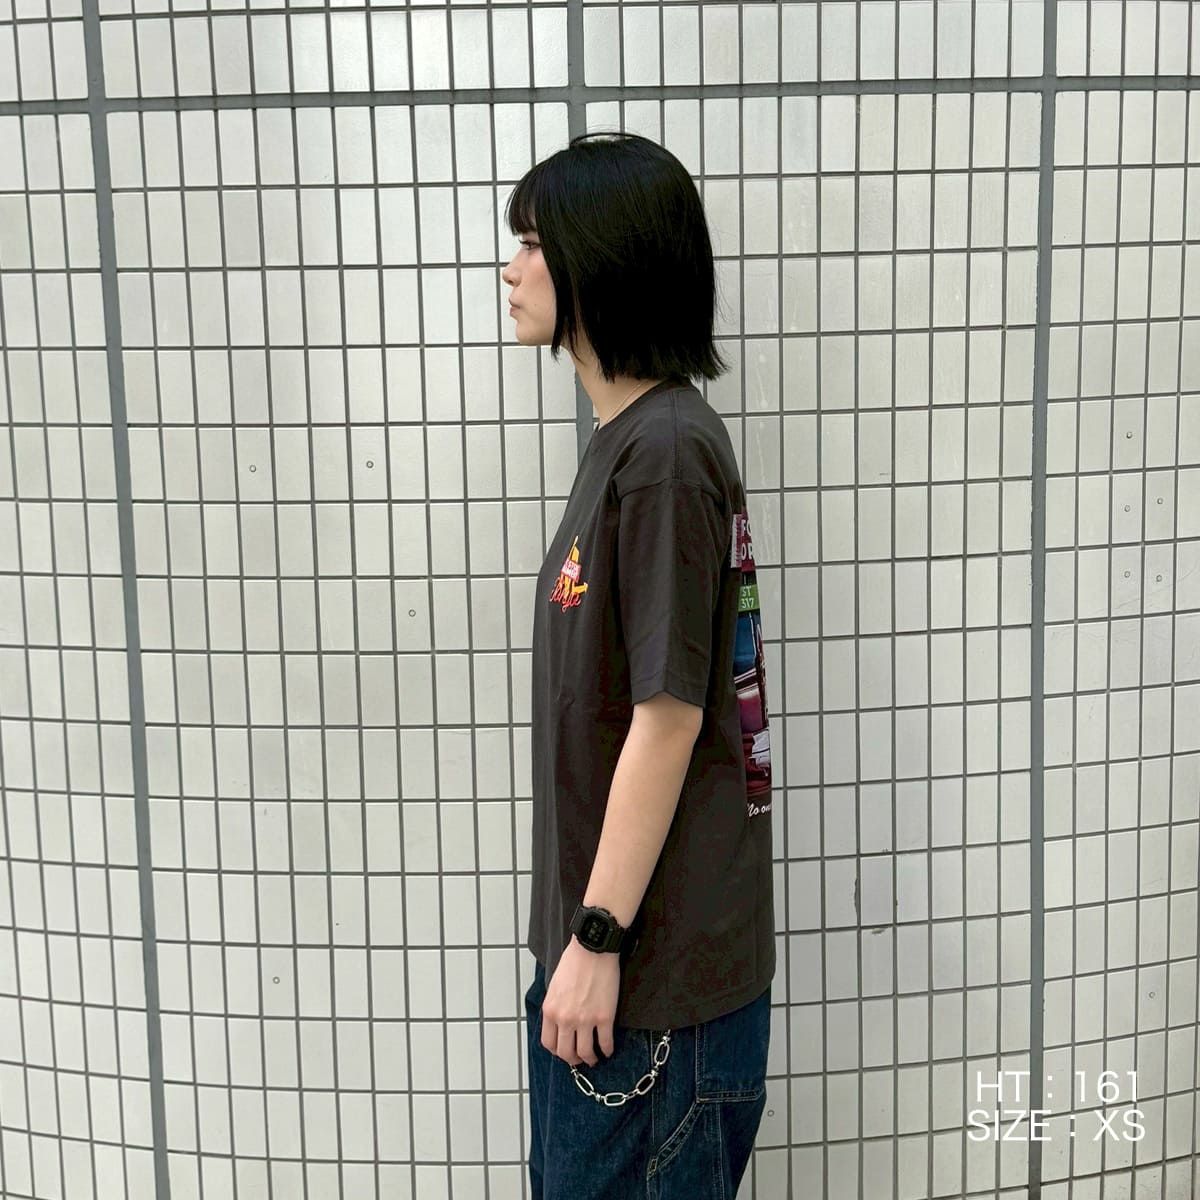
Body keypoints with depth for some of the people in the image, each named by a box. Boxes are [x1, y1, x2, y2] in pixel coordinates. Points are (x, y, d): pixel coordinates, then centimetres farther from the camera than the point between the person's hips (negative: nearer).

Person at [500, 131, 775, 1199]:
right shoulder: (629, 437, 8)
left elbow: (670, 716, -22)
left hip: (657, 957, -9)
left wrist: (598, 937, -17)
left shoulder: (664, 450, -21)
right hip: (610, 929, 9)